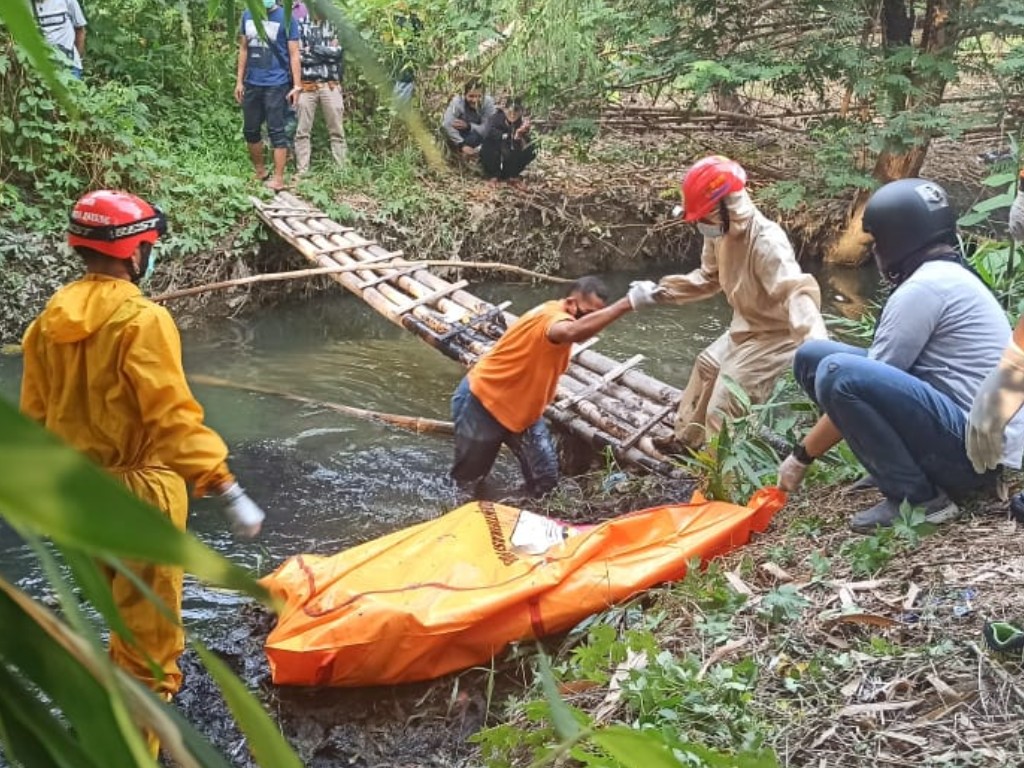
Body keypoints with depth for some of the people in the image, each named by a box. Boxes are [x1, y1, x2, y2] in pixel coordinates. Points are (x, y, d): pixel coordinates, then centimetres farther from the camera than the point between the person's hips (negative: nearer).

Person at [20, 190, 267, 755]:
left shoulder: (52, 317, 3)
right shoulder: (141, 320, -21)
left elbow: (36, 412, 9)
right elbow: (174, 418, -26)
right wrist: (228, 490, -25)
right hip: (137, 493, -8)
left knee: (124, 604, 30)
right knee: (147, 626, 6)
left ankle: (131, 673, 52)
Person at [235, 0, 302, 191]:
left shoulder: (285, 17, -6)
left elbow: (294, 54, -6)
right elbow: (243, 49, 13)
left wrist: (297, 86, -12)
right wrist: (239, 81, 10)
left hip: (276, 84, -5)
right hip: (252, 83, 5)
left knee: (276, 131, -3)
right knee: (250, 130, 12)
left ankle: (278, 180, 1)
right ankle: (260, 173, 28)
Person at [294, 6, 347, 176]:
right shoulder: (301, 24, 7)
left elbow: (337, 51, -6)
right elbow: (296, 54, -3)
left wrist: (311, 49, -7)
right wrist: (326, 53, -7)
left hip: (331, 86, 0)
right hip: (306, 86, 0)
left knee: (337, 131, 2)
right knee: (302, 131, 0)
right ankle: (302, 171, 4)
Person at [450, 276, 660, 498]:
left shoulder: (558, 320, 0)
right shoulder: (551, 316, -31)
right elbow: (573, 332, -56)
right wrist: (628, 303, -64)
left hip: (521, 409, 8)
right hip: (481, 402, -8)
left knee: (545, 478, -1)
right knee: (467, 479, 10)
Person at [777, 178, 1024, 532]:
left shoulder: (924, 287, -14)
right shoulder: (949, 276, 17)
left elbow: (851, 385, -13)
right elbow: (880, 374, 19)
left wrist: (803, 455, -3)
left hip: (976, 447, -9)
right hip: (968, 436, 9)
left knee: (836, 374, -28)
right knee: (812, 356, 4)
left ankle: (919, 499, -13)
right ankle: (899, 473, 4)